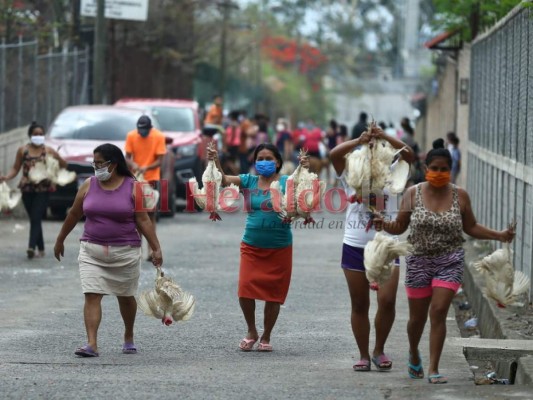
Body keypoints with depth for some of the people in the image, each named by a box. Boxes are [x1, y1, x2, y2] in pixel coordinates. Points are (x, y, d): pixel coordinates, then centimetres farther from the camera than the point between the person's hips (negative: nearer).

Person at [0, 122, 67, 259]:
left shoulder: (48, 151, 3)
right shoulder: (22, 150, 6)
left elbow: (64, 165, 11)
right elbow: (15, 168, 8)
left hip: (43, 190, -2)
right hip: (27, 189, 2)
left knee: (36, 218, -14)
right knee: (34, 219, 8)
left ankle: (31, 247, -26)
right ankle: (41, 249, 19)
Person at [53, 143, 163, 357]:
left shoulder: (133, 188, -5)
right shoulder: (88, 185, 2)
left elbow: (143, 221, -4)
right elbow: (74, 215, 13)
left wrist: (156, 248, -9)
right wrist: (60, 241, 19)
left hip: (125, 252, -1)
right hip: (92, 251, 1)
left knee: (126, 297, 14)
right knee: (91, 296, -11)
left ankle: (129, 337, 37)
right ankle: (91, 344, -16)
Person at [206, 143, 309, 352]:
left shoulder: (286, 182, -2)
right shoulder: (249, 181, 4)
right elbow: (224, 180, -6)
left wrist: (305, 171, -35)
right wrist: (215, 161, -23)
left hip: (279, 248, -1)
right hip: (251, 247, 1)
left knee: (273, 294, 6)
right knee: (245, 289, -9)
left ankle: (266, 337, 23)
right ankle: (251, 332, 14)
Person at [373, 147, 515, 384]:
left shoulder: (460, 196, 0)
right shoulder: (413, 194, -2)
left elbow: (471, 228, 10)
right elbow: (399, 227, 1)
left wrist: (499, 236, -1)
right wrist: (383, 225, -19)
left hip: (450, 262, -1)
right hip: (419, 261, 1)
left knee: (438, 313, -12)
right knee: (417, 316, 9)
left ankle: (433, 369, -7)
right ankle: (414, 354, 40)